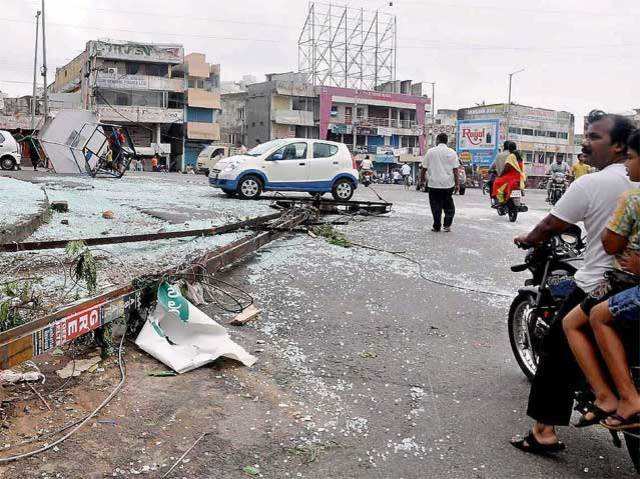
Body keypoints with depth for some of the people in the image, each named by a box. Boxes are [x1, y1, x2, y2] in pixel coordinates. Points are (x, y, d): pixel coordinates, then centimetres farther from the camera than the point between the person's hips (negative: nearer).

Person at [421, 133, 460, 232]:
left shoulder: (430, 151, -1)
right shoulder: (452, 152, 0)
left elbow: (424, 168, 2)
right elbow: (455, 170, -3)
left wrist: (422, 179, 14)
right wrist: (456, 184, 1)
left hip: (434, 183, -1)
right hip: (448, 183, 1)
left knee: (436, 206, 6)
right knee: (448, 206, 14)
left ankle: (436, 227, 7)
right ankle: (447, 225, 8)